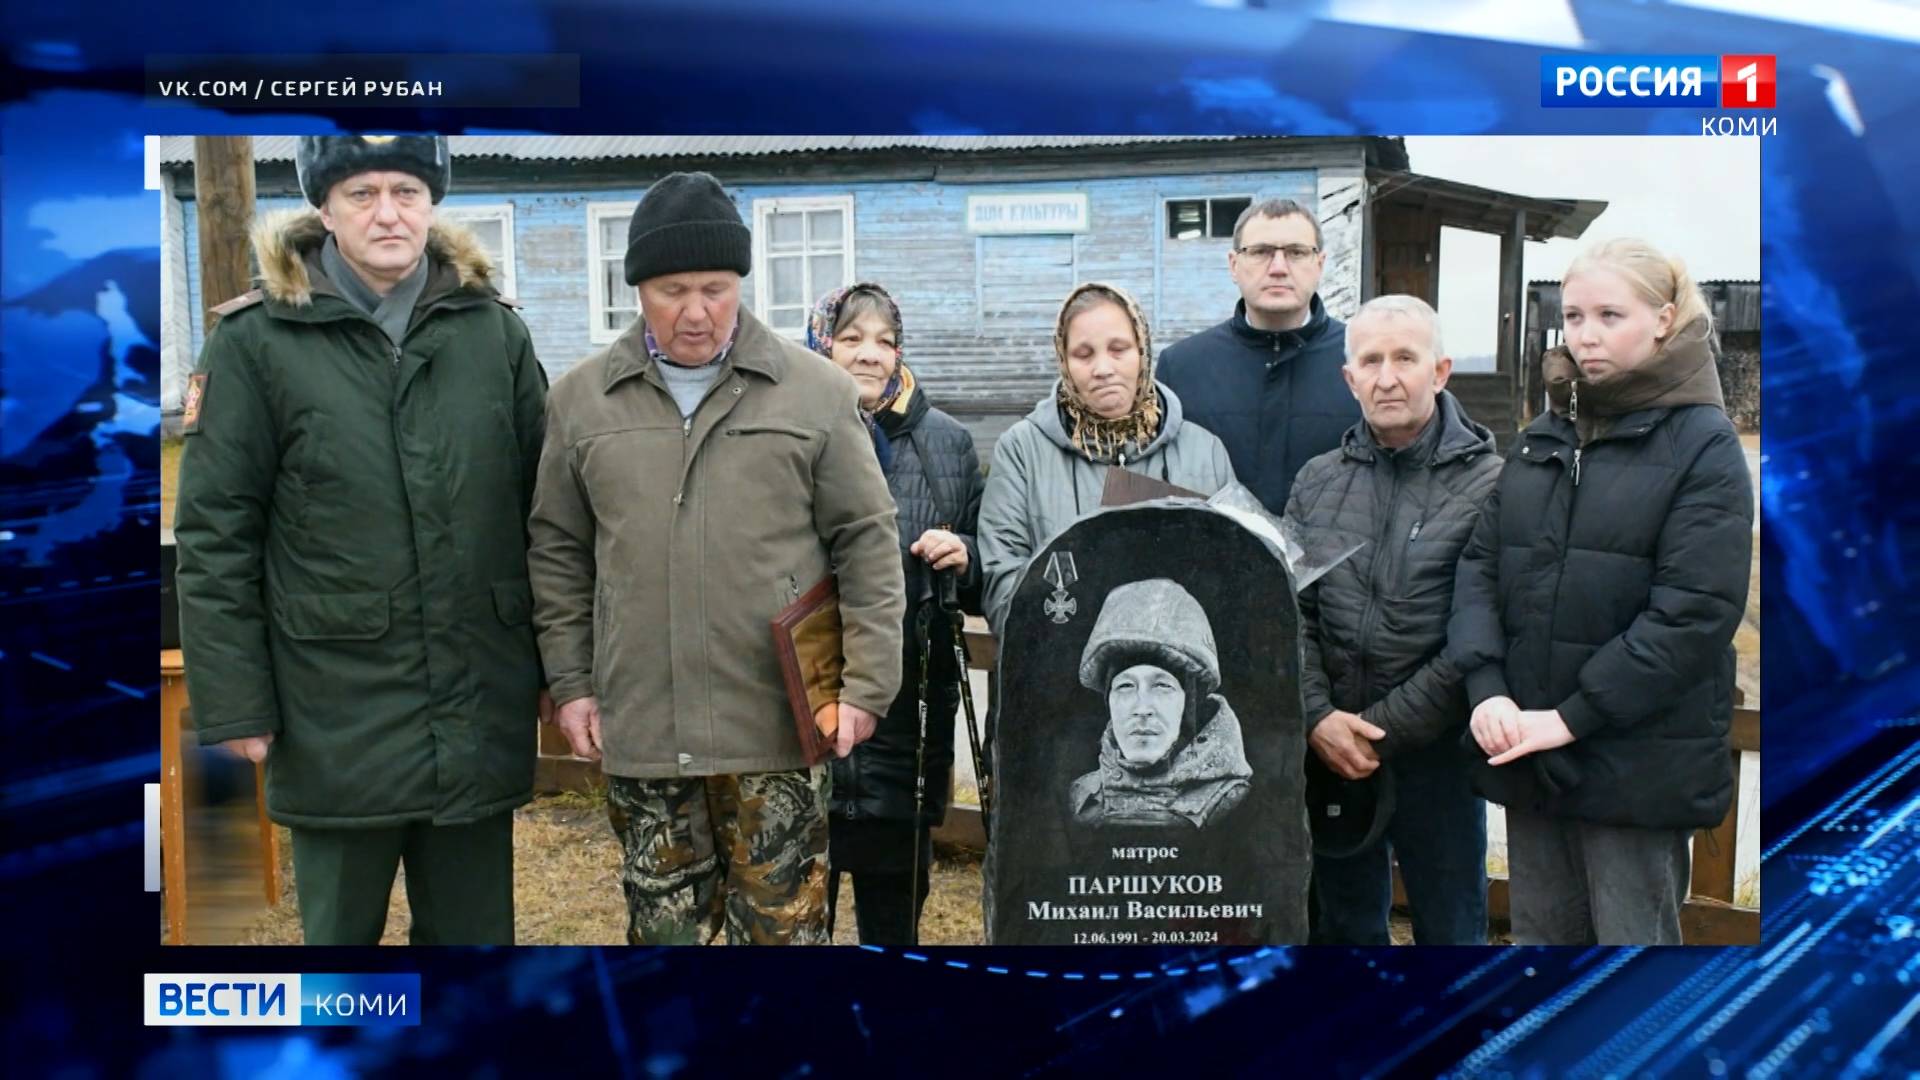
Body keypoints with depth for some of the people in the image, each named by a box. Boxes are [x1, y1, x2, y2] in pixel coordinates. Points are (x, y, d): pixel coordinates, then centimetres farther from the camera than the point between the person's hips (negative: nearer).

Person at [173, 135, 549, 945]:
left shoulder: (494, 329, 4)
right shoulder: (256, 340, -4)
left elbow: (543, 507, 7)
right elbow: (214, 535, -4)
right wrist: (233, 702, -7)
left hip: (480, 706, 2)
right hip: (336, 713, -2)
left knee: (477, 930, 16)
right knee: (343, 928, 15)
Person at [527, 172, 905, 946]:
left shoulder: (815, 391, 0)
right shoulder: (581, 398, 6)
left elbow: (867, 543, 1)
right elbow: (559, 553, 12)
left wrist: (866, 683, -3)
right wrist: (570, 683, 6)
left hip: (777, 725, -2)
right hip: (638, 728, 2)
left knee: (783, 920, 7)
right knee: (665, 922, 15)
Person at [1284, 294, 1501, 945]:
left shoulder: (1488, 484, -8)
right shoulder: (1318, 483, 7)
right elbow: (1290, 612, 3)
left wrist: (1382, 729, -13)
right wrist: (1318, 717, -10)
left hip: (1434, 751, -4)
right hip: (1330, 751, 4)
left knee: (1451, 928, 11)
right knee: (1344, 926, 19)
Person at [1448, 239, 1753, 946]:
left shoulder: (1704, 445, -5)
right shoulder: (1541, 441, 11)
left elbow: (1694, 611, -14)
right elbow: (1480, 565, 3)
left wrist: (1571, 718, -16)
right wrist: (1486, 686, -12)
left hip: (1636, 766, -5)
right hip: (1528, 754, 5)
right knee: (1539, 935, 15)